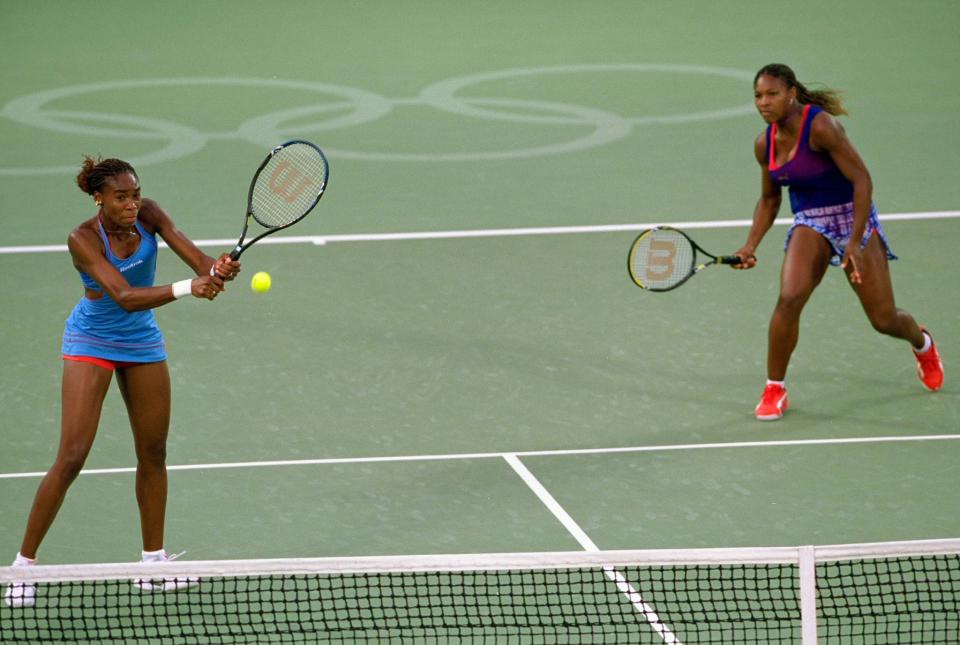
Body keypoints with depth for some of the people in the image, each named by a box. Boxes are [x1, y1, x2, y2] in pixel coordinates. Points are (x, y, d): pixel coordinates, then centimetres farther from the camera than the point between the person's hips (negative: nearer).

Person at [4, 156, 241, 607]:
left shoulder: (148, 215, -13)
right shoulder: (84, 239, -26)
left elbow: (196, 258, -21)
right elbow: (125, 297, -36)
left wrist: (216, 270, -45)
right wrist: (187, 288, -49)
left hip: (142, 341, 5)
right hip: (92, 343, -5)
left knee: (153, 452, 12)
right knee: (72, 456, -13)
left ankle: (153, 563, 25)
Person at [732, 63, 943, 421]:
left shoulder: (820, 127, -22)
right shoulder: (765, 144, -1)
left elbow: (862, 180, -21)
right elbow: (769, 199, 14)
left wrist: (854, 242, -25)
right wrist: (750, 247, 2)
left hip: (853, 217, -4)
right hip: (809, 224, 4)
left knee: (884, 320, 2)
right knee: (789, 298, -24)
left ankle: (922, 342, 40)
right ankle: (774, 390, -9)